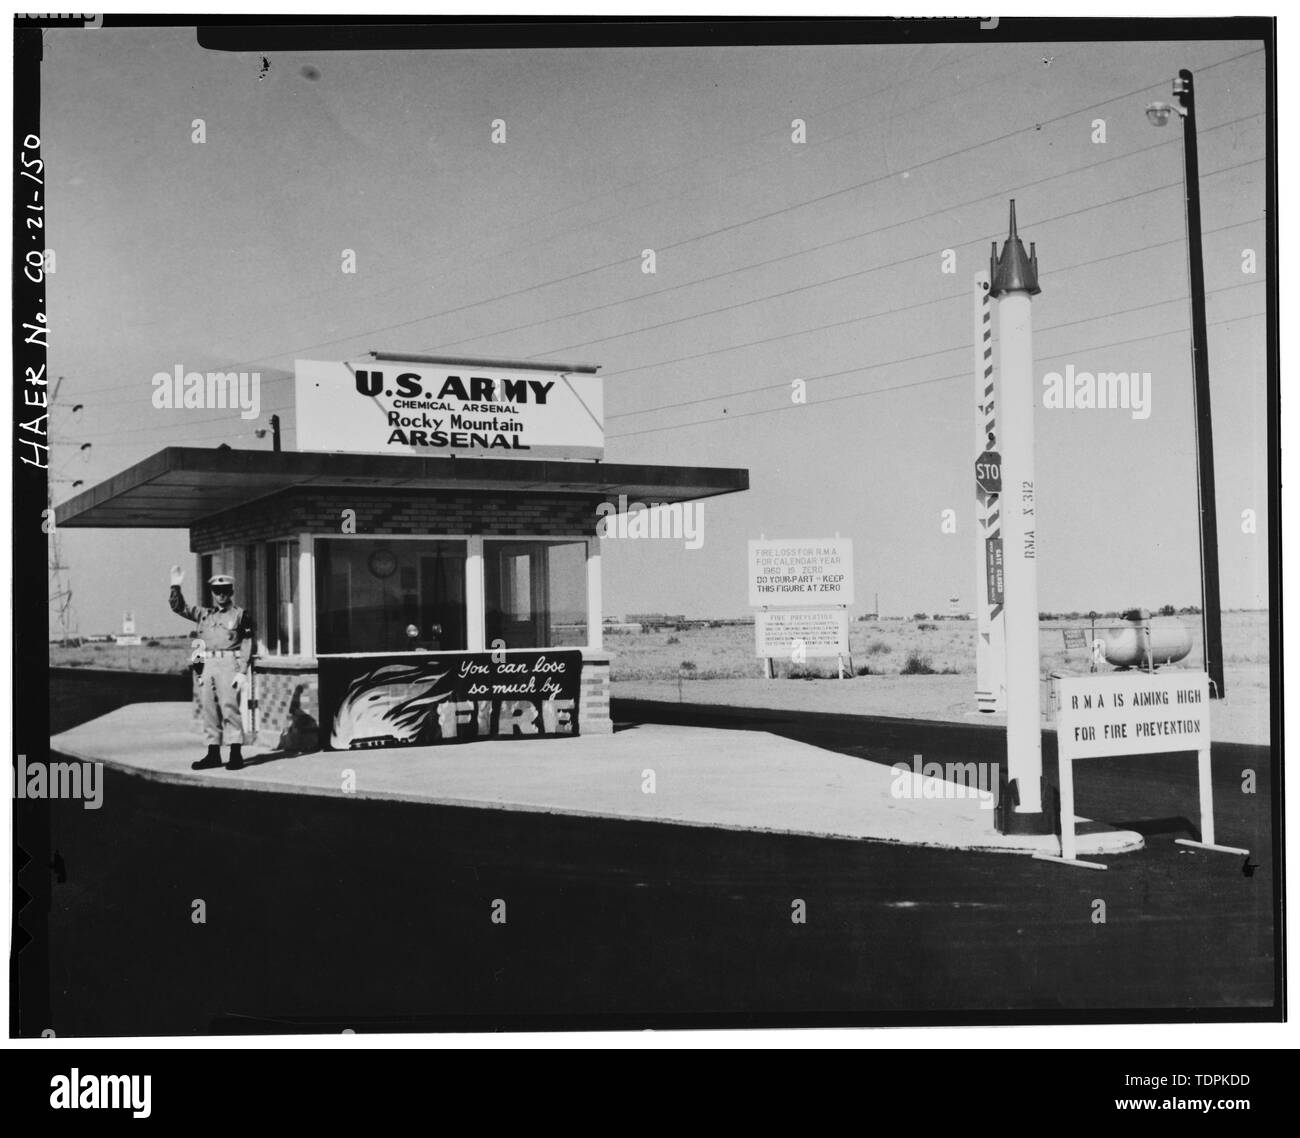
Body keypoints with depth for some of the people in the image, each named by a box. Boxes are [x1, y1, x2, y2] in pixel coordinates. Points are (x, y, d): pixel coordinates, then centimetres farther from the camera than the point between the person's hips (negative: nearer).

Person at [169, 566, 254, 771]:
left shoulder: (240, 615, 3)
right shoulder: (204, 614, 18)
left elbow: (247, 645, -1)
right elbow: (179, 608, 17)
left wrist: (242, 672, -9)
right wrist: (175, 586, 3)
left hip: (229, 664, -5)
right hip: (207, 665, 5)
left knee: (229, 708, -11)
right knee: (209, 710, 5)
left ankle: (236, 754, -9)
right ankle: (213, 754, 11)